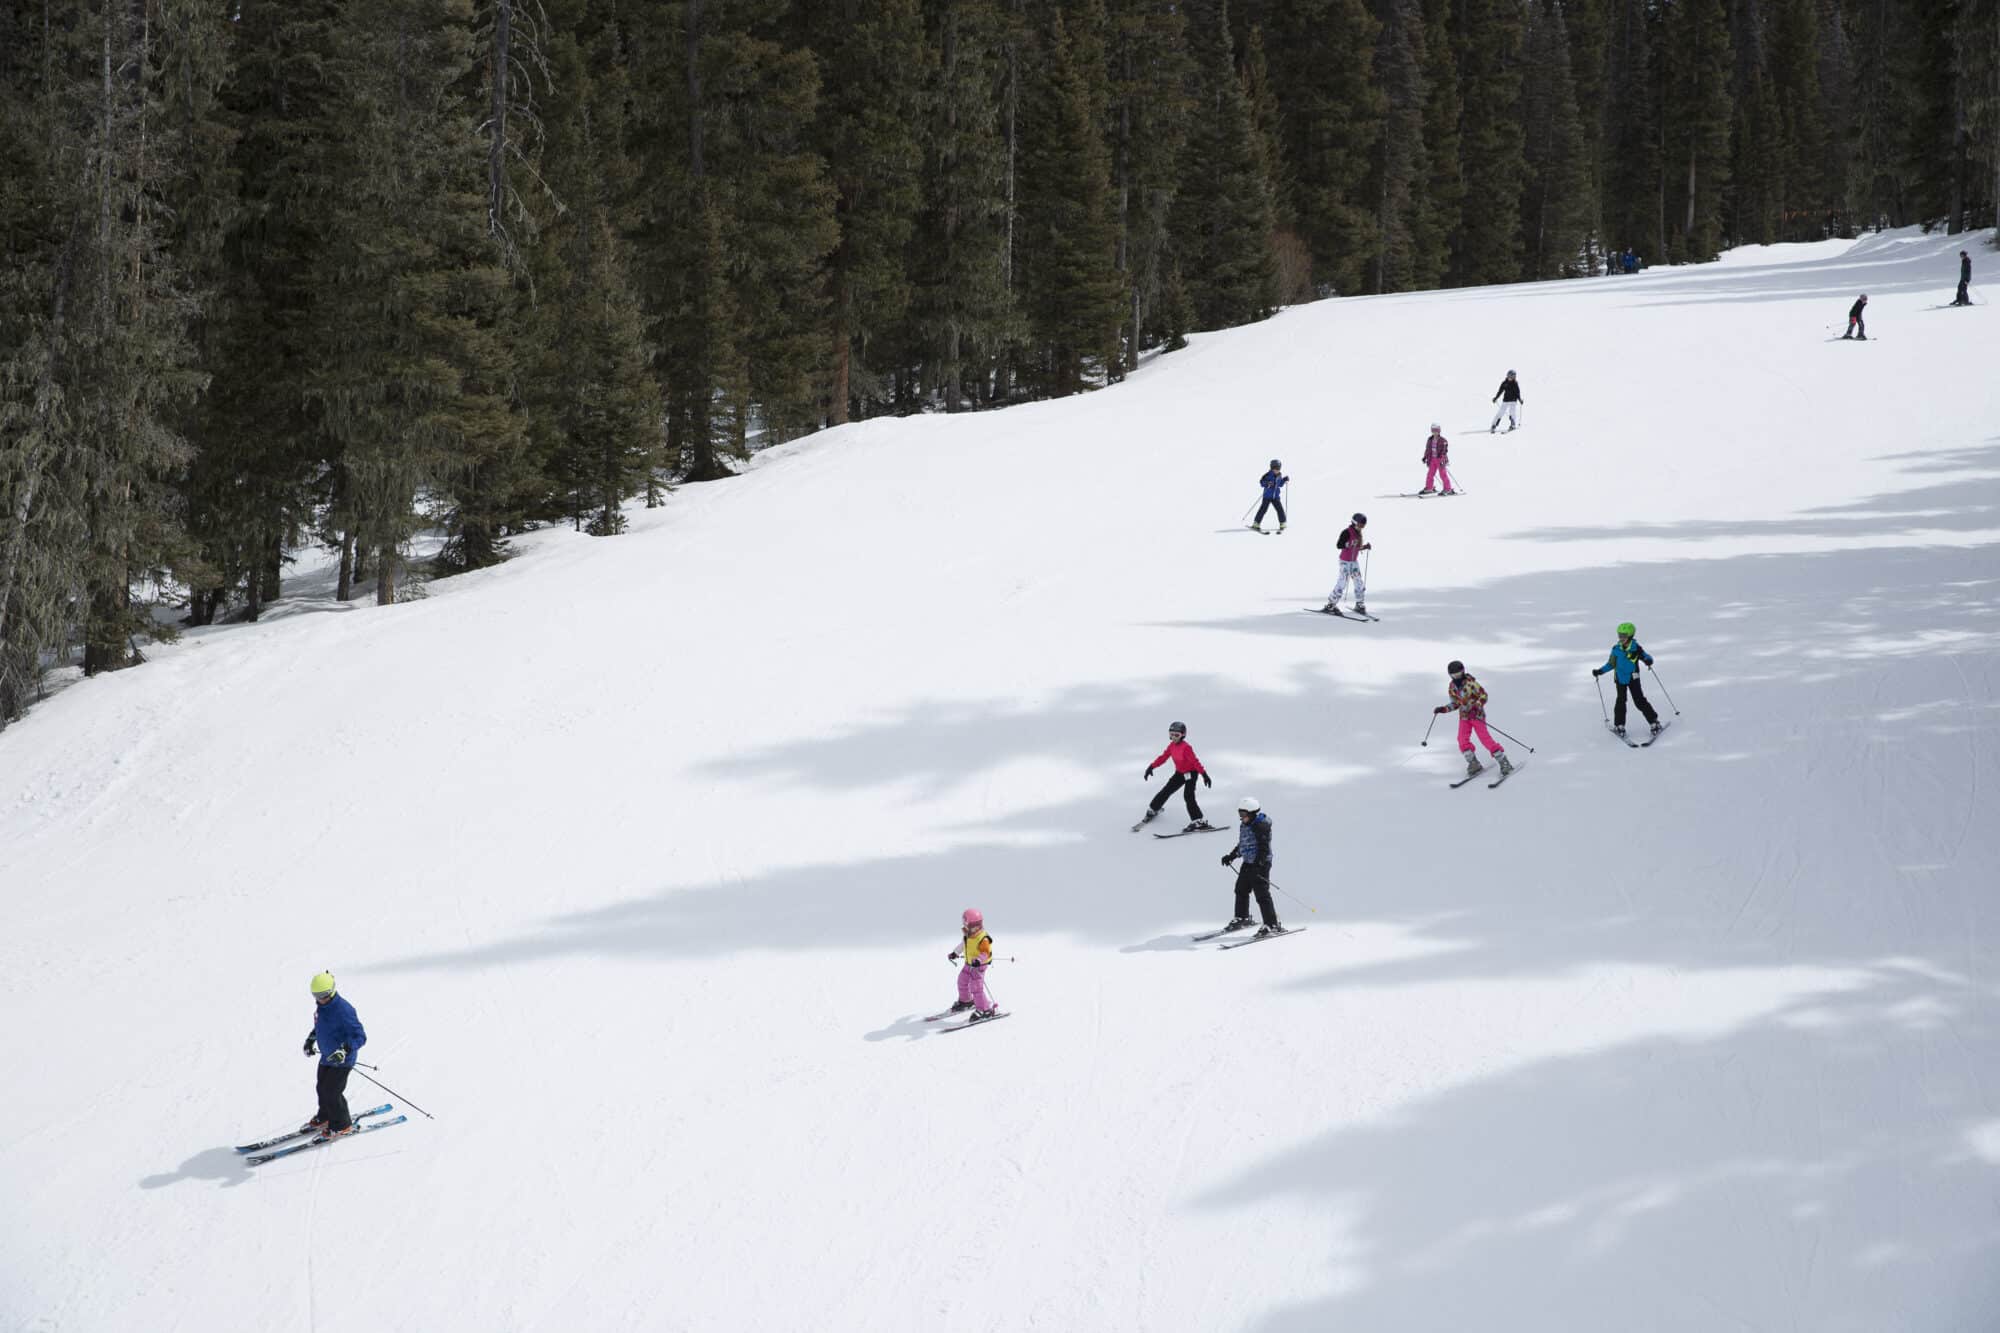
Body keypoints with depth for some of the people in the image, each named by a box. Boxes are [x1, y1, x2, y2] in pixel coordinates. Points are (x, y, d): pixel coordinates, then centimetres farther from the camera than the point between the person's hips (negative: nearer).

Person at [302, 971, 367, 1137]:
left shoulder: (343, 1010, -29)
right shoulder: (321, 1006, -1)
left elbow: (360, 1037, -28)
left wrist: (344, 1050, -41)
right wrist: (310, 1039, 17)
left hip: (342, 1060, -8)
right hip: (326, 1056, 8)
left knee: (331, 1092, -2)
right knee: (322, 1088, 20)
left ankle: (342, 1125, 18)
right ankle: (324, 1118, 43)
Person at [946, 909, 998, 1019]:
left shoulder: (983, 939, -29)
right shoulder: (969, 935, -2)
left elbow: (986, 953, -29)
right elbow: (963, 944, 17)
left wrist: (978, 960, -46)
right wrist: (955, 953, 27)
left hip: (979, 966, -9)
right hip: (969, 964, 9)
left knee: (976, 988, -12)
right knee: (962, 981, 22)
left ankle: (986, 1010, -2)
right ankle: (966, 1001, 47)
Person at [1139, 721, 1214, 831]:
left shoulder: (1186, 748, -27)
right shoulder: (1172, 746, -4)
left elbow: (1195, 761, -31)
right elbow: (1163, 757, 5)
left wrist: (1204, 774, -36)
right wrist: (1151, 767, 4)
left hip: (1191, 773, -7)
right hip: (1180, 773, 7)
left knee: (1188, 796, -21)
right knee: (1166, 791, 14)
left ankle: (1198, 821, -21)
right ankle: (1152, 810, 35)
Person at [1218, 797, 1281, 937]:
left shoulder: (1261, 826, -18)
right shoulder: (1244, 826, 11)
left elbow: (1264, 847, -24)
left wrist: (1259, 863, -33)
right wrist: (1231, 856, 26)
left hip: (1261, 864, -10)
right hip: (1248, 863, 10)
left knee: (1262, 894, -11)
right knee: (1241, 890, 19)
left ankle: (1273, 925, -9)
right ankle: (1241, 918, 38)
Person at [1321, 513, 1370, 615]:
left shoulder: (1358, 533, 9)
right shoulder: (1347, 532, -16)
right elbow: (1339, 545, -23)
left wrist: (1365, 547, 2)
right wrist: (1351, 543, -32)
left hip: (1354, 561, 8)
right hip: (1345, 561, -8)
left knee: (1359, 583, 4)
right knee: (1342, 583, -9)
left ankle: (1359, 605, 17)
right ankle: (1330, 604, -1)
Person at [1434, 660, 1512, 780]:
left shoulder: (1470, 683, -16)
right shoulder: (1453, 687, 4)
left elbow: (1483, 695, -14)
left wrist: (1477, 706, -28)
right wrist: (1443, 709, 2)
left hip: (1477, 714, -6)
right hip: (1464, 716, 6)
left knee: (1485, 738, -14)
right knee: (1463, 740, -12)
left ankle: (1505, 764, -7)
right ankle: (1474, 765, 2)